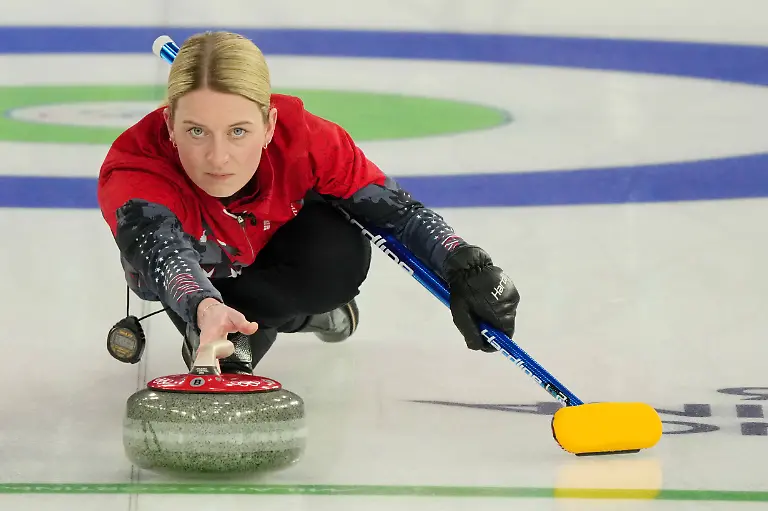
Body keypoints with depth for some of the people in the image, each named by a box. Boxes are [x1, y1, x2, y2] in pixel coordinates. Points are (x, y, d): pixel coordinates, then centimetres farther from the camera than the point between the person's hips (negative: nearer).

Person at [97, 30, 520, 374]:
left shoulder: (306, 139, -36)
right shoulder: (132, 171, -44)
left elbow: (395, 209, -27)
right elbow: (164, 255, -62)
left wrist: (465, 269, -44)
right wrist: (205, 310, -85)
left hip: (274, 250, 1)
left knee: (344, 255, -34)